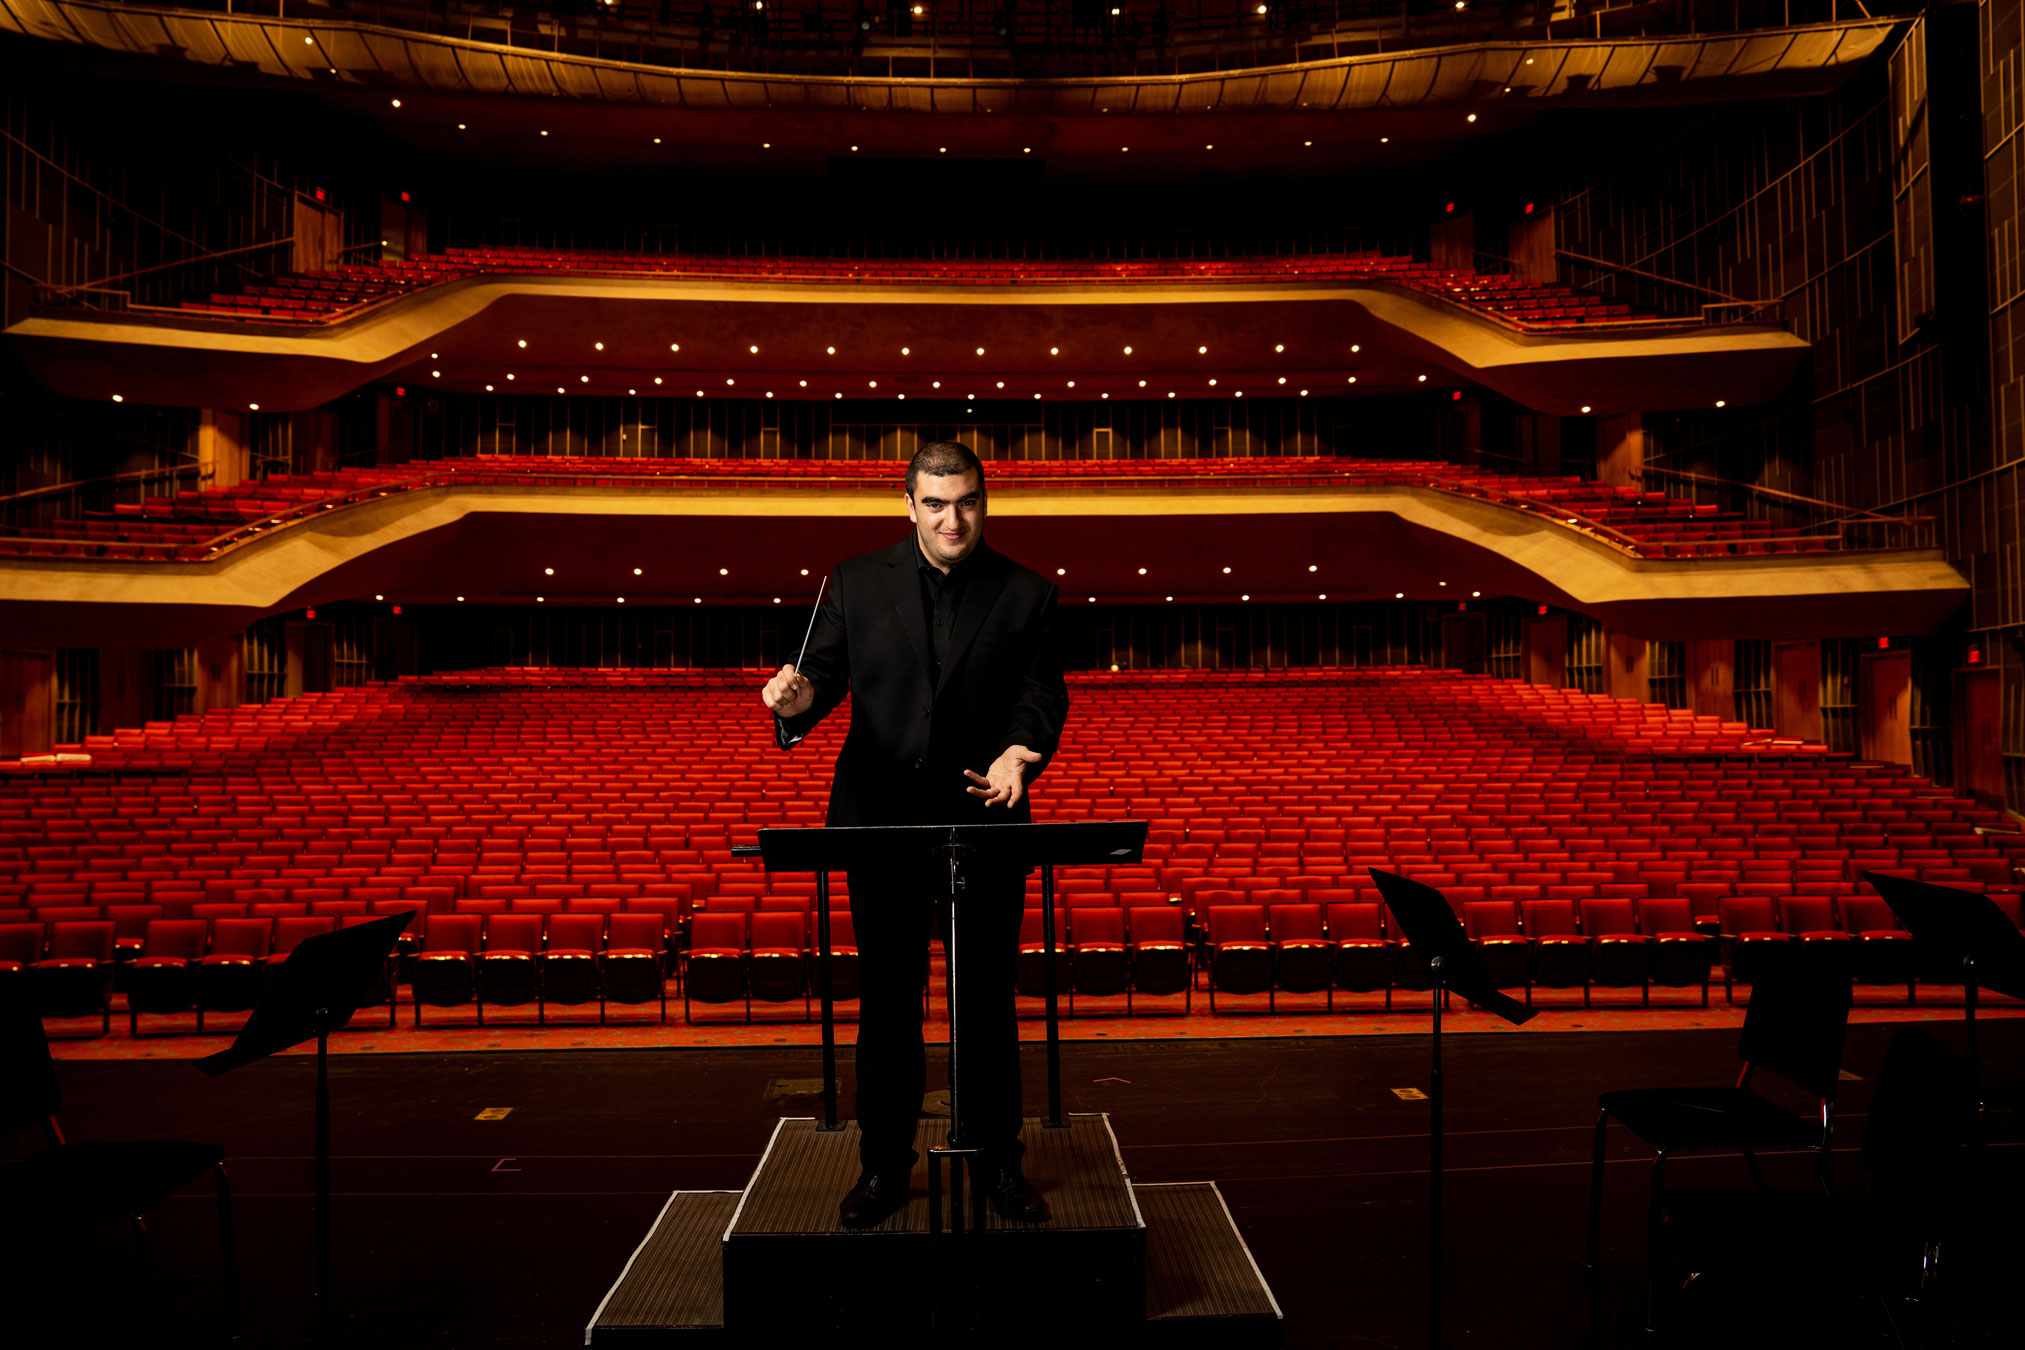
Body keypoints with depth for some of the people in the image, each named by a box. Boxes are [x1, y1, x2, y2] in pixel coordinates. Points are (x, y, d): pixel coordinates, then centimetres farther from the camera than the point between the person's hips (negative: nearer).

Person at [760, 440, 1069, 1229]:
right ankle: (884, 1164, 27)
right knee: (886, 1002, 10)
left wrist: (1019, 752, -23)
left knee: (988, 1001, 10)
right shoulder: (855, 584, 5)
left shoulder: (1027, 594, 3)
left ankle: (996, 1161, 27)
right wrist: (798, 697, -23)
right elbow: (825, 676, 1)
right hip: (882, 822, 1)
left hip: (985, 824, 0)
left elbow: (1043, 695, -2)